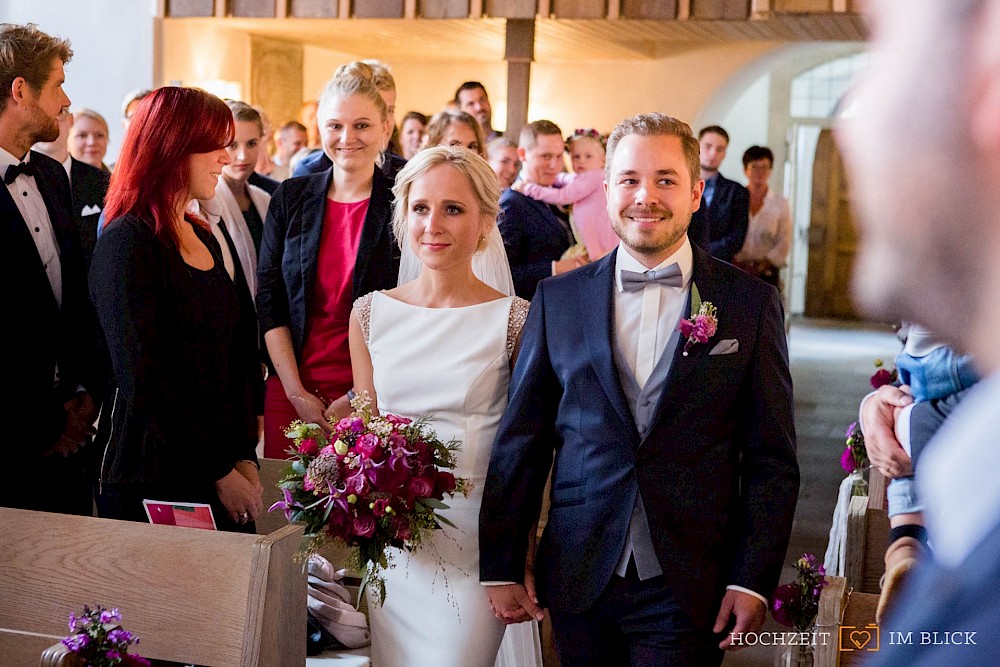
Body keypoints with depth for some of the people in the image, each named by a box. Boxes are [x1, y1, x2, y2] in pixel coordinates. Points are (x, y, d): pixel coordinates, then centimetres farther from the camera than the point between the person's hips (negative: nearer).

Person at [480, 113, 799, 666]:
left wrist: (753, 579, -6)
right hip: (577, 581, 2)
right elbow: (520, 440, 5)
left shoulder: (751, 303, 0)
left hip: (689, 589, -1)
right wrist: (501, 566, 3)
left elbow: (772, 458, 0)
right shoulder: (557, 299, 4)